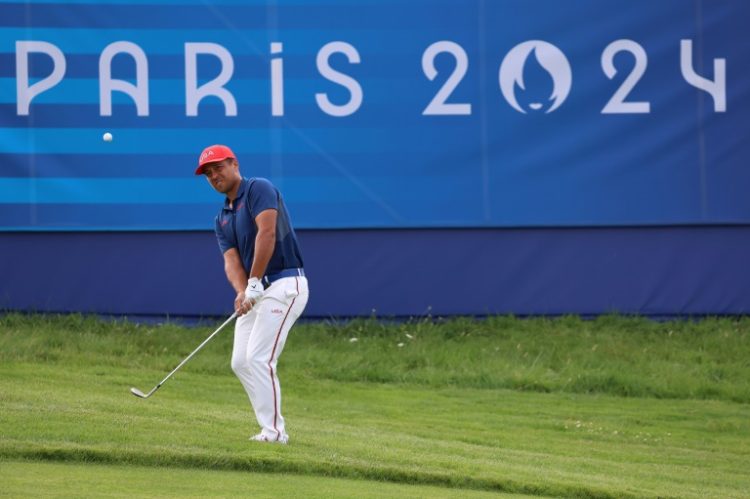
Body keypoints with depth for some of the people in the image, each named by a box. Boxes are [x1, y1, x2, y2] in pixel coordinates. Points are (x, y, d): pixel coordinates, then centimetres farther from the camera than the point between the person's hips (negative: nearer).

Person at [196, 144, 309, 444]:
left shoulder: (259, 189, -7)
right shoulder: (222, 219, 17)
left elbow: (267, 233, -20)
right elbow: (231, 260, 3)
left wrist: (254, 283, -22)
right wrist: (242, 292, -18)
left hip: (284, 284, -9)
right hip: (255, 293, 9)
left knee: (259, 358, -16)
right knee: (241, 362, 6)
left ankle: (273, 432, -12)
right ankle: (271, 428, 10)